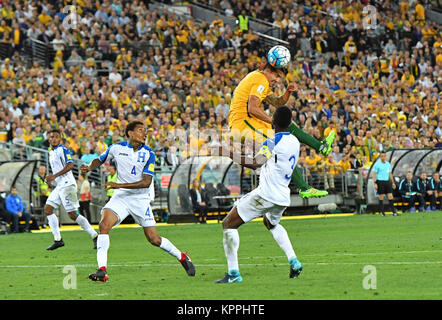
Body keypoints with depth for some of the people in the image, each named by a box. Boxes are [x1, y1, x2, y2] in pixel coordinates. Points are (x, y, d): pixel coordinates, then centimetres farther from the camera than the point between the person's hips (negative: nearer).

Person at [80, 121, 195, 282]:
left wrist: (120, 185, -25)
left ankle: (181, 257, 26)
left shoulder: (148, 154, -8)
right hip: (120, 197, 1)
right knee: (104, 224, -24)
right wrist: (89, 167, -7)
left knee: (154, 239, -1)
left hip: (140, 199, -1)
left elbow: (146, 182, -16)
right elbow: (99, 160, 16)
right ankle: (102, 270, -25)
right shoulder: (116, 148, -2)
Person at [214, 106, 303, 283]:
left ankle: (233, 273, -8)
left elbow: (255, 163, -27)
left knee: (228, 224, 0)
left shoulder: (273, 142, -13)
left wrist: (229, 154, -25)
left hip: (265, 195, -8)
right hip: (283, 197, 8)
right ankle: (293, 261, 21)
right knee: (272, 224, 39)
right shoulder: (294, 142, 11)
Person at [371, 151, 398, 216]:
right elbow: (374, 174, -7)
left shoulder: (388, 164, 12)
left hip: (387, 181, 4)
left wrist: (393, 182, 18)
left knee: (390, 196, -2)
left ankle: (394, 211, -2)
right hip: (380, 182, -4)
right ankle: (382, 212, 5)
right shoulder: (377, 164, -4)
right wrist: (375, 183, -15)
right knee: (381, 197, -1)